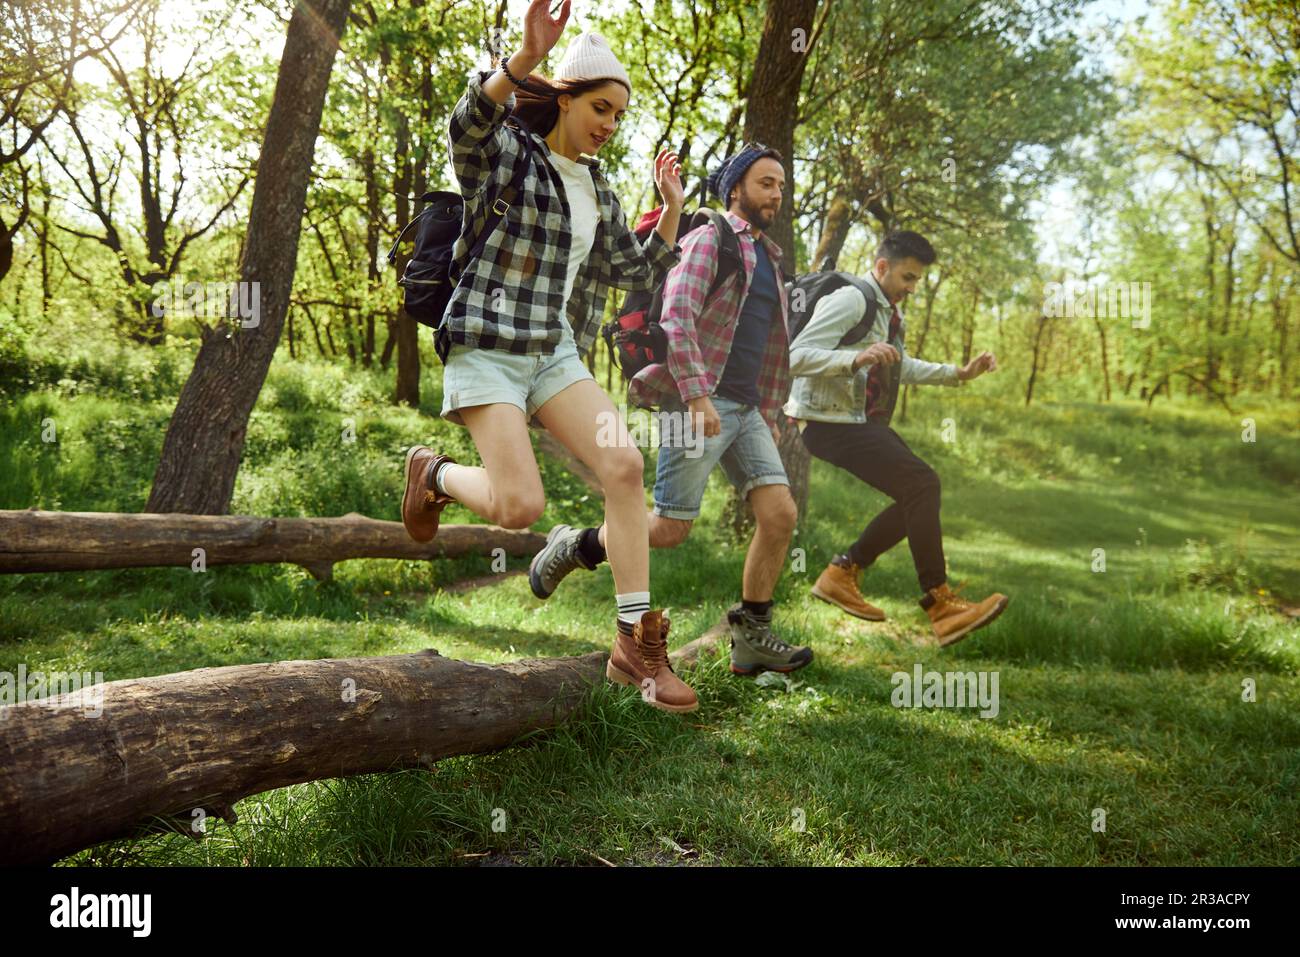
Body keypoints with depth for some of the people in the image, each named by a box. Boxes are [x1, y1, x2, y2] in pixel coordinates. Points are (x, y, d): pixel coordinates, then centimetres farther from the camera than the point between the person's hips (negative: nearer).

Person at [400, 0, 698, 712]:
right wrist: (526, 58, -42)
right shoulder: (504, 152, -2)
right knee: (520, 507, -18)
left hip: (554, 351, 6)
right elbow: (469, 121, -27)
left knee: (624, 465, -16)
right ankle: (433, 474, 18)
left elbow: (640, 272, 25)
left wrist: (671, 207, 13)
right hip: (487, 348, -6)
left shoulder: (598, 193, 17)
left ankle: (636, 644, -11)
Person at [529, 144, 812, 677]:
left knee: (781, 515, -5)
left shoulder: (768, 259, 22)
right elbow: (676, 318, -17)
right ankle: (573, 547, 17)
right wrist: (698, 394, -25)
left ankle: (751, 640, 5)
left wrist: (770, 415, 21)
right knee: (669, 530, -7)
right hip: (698, 405, -8)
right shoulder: (709, 240, -4)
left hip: (744, 411, 8)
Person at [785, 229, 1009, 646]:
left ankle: (843, 571, 12)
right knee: (922, 483, -20)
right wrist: (857, 358, -36)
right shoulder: (849, 301, -14)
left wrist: (959, 373, 23)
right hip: (830, 422, -10)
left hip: (864, 421, 10)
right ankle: (940, 604, -17)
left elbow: (902, 367, 31)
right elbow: (796, 356, -23)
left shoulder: (890, 312, 15)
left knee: (919, 495, 6)